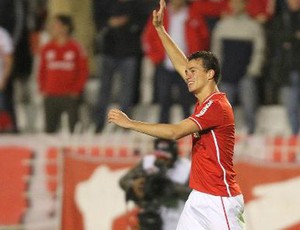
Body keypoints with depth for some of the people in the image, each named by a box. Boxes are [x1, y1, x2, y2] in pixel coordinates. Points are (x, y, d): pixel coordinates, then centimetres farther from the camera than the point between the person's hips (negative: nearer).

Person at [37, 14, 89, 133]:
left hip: (71, 96, -3)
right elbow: (42, 71, 14)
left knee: (74, 127, -2)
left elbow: (83, 71, -1)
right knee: (50, 128, 5)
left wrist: (76, 90, -7)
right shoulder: (46, 48, 8)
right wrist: (43, 89, 3)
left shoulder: (76, 48, -2)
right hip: (51, 96, 3)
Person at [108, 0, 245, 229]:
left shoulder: (216, 106, -17)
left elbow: (175, 132, -25)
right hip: (199, 196, 9)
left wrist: (129, 123, -21)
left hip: (220, 200, -9)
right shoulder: (206, 101, 10)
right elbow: (182, 65, 20)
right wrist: (160, 29, 20)